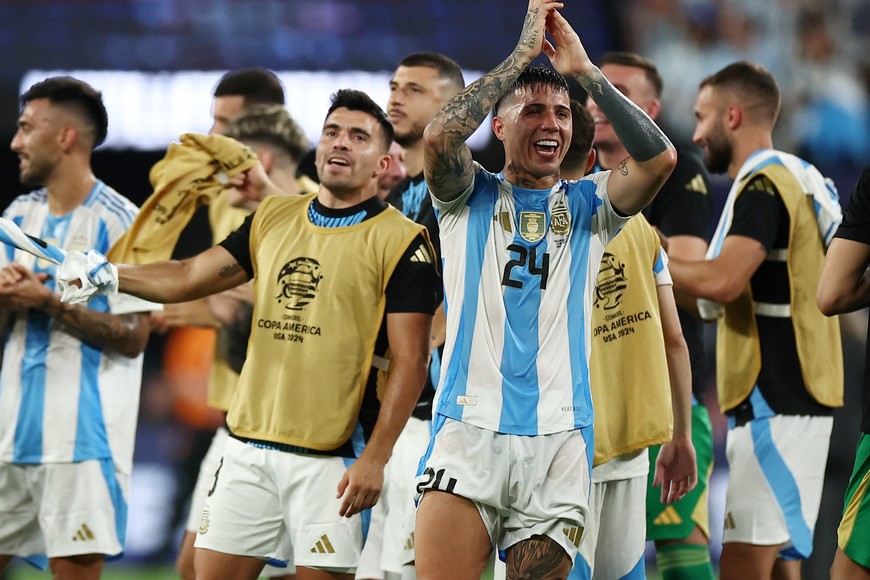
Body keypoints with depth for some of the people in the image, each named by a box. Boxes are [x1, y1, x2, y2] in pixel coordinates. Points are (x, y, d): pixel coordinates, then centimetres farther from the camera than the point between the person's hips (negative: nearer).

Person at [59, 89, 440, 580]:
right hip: (250, 444, 6)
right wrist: (108, 275, -2)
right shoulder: (274, 219, 14)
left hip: (331, 456, -6)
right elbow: (188, 278, 15)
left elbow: (411, 359, -10)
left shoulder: (401, 241, -5)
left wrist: (375, 457, -16)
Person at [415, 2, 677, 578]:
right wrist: (525, 52, -7)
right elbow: (440, 135, -12)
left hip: (559, 440, 2)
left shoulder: (586, 205, 14)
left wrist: (584, 70, -4)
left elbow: (659, 158, -5)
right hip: (468, 431, -2)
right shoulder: (471, 197, 10)